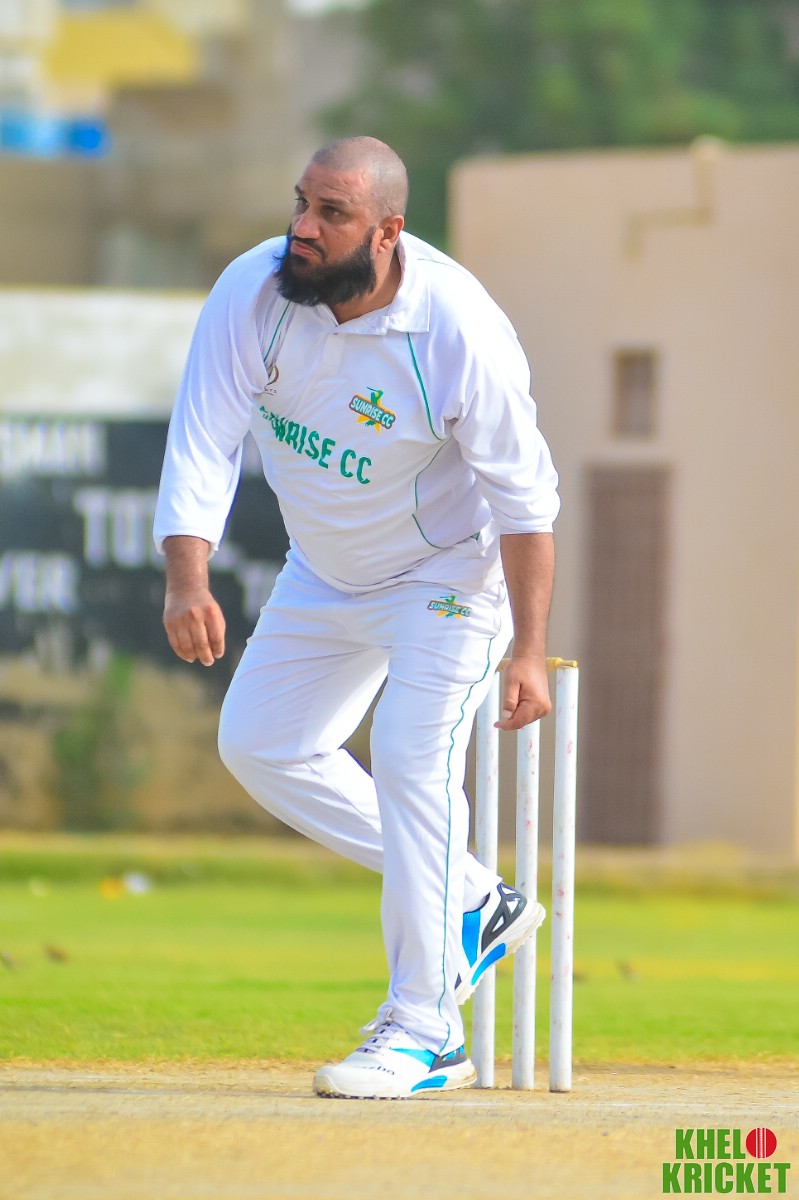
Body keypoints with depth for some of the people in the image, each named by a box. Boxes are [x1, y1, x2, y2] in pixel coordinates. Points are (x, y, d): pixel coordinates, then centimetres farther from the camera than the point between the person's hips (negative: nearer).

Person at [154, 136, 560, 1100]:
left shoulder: (460, 331, -31)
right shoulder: (253, 293, -22)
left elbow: (524, 498, -23)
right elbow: (203, 442, -26)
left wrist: (529, 650, -25)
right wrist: (187, 577, -42)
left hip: (448, 572, -6)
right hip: (323, 574, 6)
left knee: (412, 762, -18)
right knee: (258, 743, 9)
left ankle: (422, 1032, -11)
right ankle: (472, 904, 20)